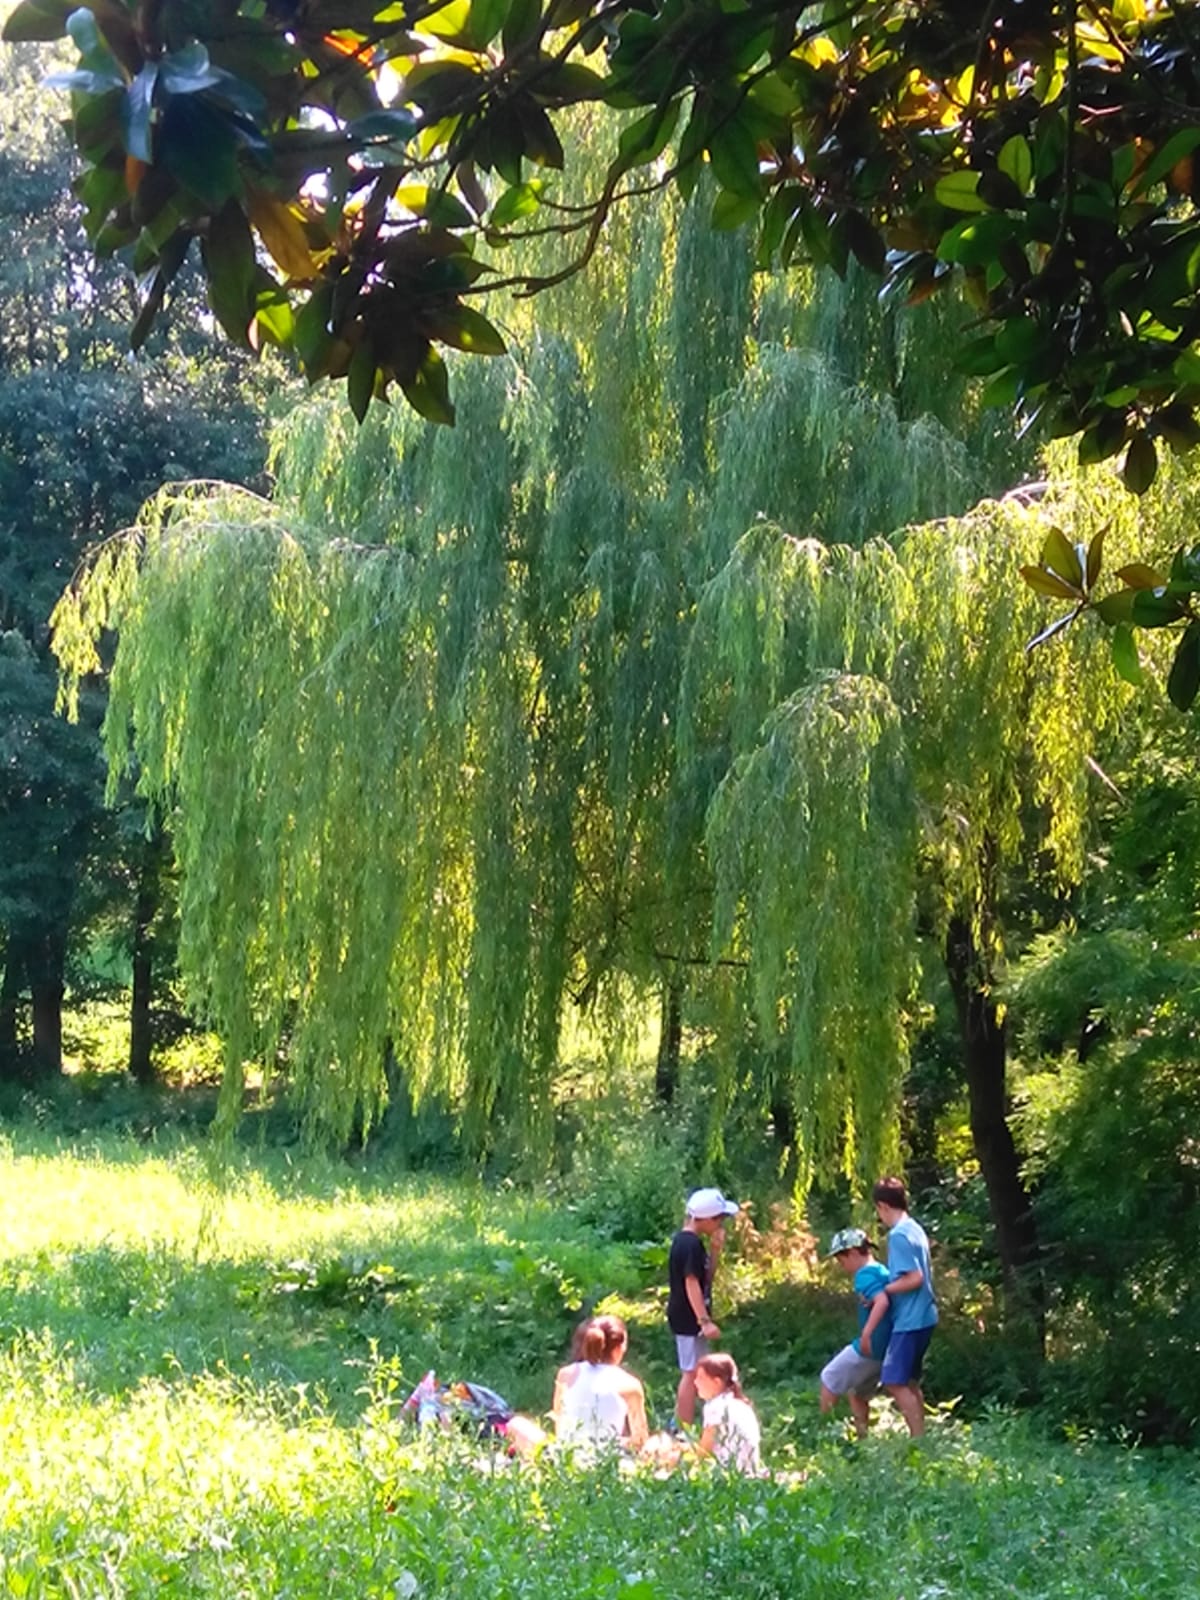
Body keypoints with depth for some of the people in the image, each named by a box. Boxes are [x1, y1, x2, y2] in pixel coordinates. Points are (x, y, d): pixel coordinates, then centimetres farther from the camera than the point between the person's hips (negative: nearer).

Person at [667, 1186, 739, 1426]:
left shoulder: (685, 1240, 11)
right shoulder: (692, 1244, -19)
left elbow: (706, 1278, 13)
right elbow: (692, 1283, -24)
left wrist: (716, 1251, 2)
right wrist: (705, 1320, -25)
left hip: (684, 1316, 10)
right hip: (689, 1318, -10)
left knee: (690, 1372, 18)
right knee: (692, 1373, -4)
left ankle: (679, 1427, 26)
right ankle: (686, 1431, 0)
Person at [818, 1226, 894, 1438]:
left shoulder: (864, 1275, -15)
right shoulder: (882, 1271, 14)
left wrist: (866, 1334, -26)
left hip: (870, 1347, -9)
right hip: (887, 1348, 9)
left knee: (829, 1381, 7)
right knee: (857, 1394, 22)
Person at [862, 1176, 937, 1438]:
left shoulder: (898, 1235, -17)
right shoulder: (915, 1229, 11)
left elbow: (915, 1278, -23)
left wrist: (884, 1291, -12)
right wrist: (887, 1291, 15)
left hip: (910, 1320, -10)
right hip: (922, 1316, 10)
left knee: (895, 1382, -8)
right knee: (909, 1381, 15)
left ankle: (919, 1439, -8)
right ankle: (920, 1436, 18)